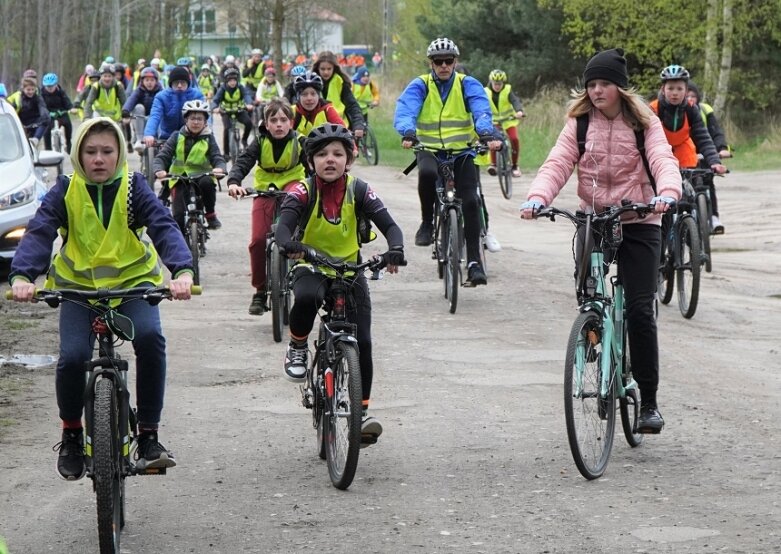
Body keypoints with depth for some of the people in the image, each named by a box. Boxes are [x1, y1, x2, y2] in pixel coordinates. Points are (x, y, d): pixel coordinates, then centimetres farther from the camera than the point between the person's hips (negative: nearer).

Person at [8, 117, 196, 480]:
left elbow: (164, 228, -21)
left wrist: (183, 271, -40)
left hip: (133, 280, 0)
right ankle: (71, 434, 7)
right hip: (78, 285, 0)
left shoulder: (133, 188, -8)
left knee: (150, 338, -28)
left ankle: (148, 437, -15)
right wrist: (21, 276, -37)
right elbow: (39, 232, -18)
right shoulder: (66, 191, -6)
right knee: (72, 356, -22)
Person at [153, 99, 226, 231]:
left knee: (207, 182, -35)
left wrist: (219, 168, -30)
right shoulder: (177, 136, 4)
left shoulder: (208, 138, 5)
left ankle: (210, 214, -14)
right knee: (179, 216, -15)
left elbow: (218, 158, -4)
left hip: (201, 177, 0)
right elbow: (162, 157, -3)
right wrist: (159, 170, -26)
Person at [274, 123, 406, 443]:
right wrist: (290, 245, -51)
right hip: (311, 269, -2)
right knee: (306, 297, -38)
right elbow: (283, 227, -27)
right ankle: (297, 349, -8)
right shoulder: (303, 192, -14)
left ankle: (362, 411, 3)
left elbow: (389, 226, -14)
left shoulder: (358, 191, -9)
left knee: (362, 341, -9)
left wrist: (395, 249, -37)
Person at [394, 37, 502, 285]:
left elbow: (481, 110, -18)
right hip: (429, 149, -1)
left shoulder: (468, 85, -1)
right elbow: (405, 110, -19)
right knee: (427, 173, -36)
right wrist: (408, 132, -42)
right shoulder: (419, 86, -1)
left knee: (470, 201, -15)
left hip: (462, 150, 1)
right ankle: (427, 222, -11)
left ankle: (474, 261, -8)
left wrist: (487, 133, -40)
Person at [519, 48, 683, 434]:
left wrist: (667, 193, -39)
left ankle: (649, 402, -2)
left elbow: (663, 160, -16)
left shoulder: (644, 123, -1)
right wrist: (537, 197, -28)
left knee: (640, 310, -9)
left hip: (638, 224, -2)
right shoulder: (579, 123, 4)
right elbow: (557, 163, -8)